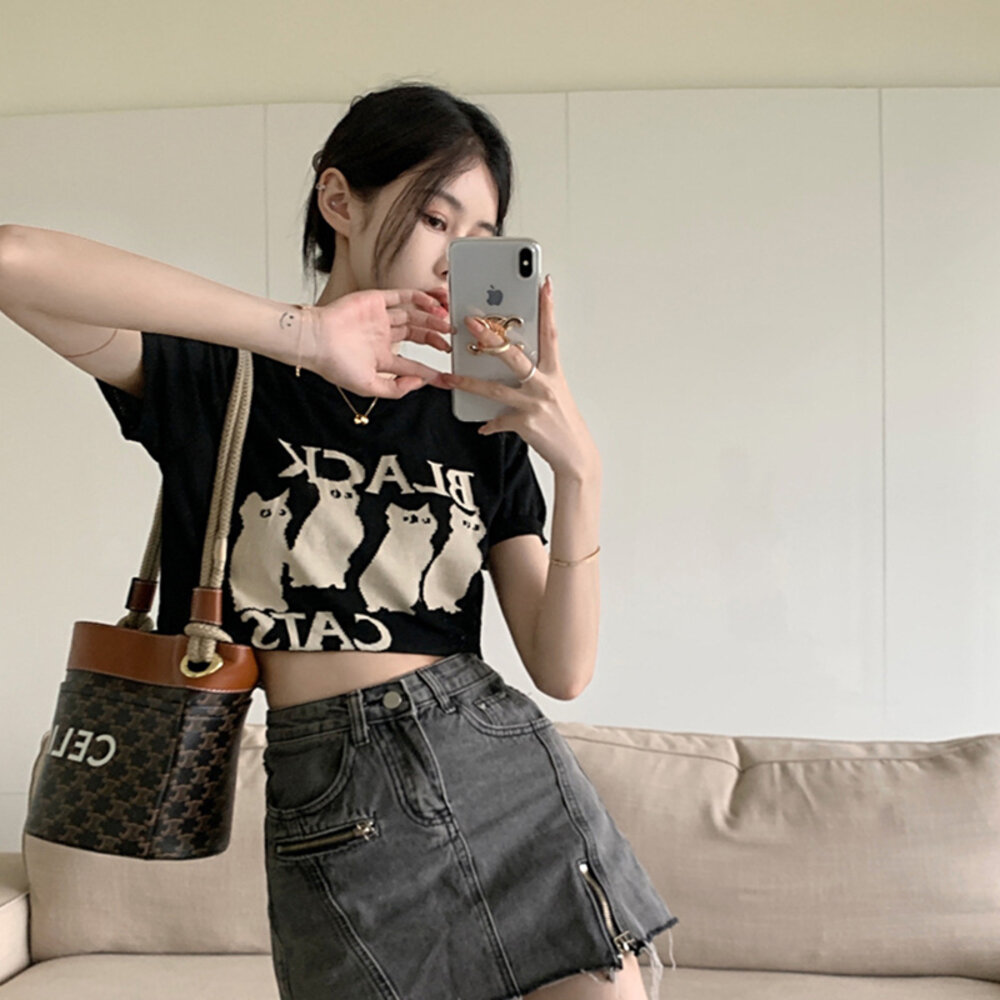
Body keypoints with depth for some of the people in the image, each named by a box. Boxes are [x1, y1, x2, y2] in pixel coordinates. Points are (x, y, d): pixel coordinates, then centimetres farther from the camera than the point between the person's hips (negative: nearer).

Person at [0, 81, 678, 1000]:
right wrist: (300, 333, -20)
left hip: (506, 775, 3)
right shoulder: (217, 382, 1)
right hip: (333, 813, -2)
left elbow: (563, 668, 0)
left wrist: (580, 470, -14)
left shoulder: (479, 424, 7)